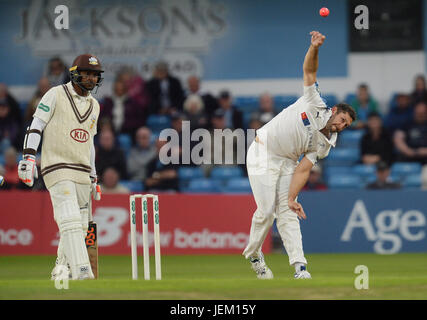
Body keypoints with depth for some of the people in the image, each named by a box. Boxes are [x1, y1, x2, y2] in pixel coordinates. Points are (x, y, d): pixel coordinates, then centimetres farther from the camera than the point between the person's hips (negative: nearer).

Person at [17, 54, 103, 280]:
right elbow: (35, 127, -4)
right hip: (57, 169, -7)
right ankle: (81, 271, -30)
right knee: (70, 221, -20)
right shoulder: (56, 95, -1)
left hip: (82, 173, 7)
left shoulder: (94, 106, 18)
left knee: (81, 227, 5)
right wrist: (28, 157, -16)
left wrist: (93, 178, 24)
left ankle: (61, 271, 18)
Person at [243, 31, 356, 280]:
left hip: (286, 162, 4)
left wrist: (292, 198, -19)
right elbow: (309, 70, -12)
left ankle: (299, 266, -9)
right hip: (262, 154, -4)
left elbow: (304, 169, -7)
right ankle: (253, 252, 13)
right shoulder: (315, 104, -9)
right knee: (266, 211, -9)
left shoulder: (325, 144, -1)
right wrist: (315, 47, -30)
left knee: (287, 213, -5)